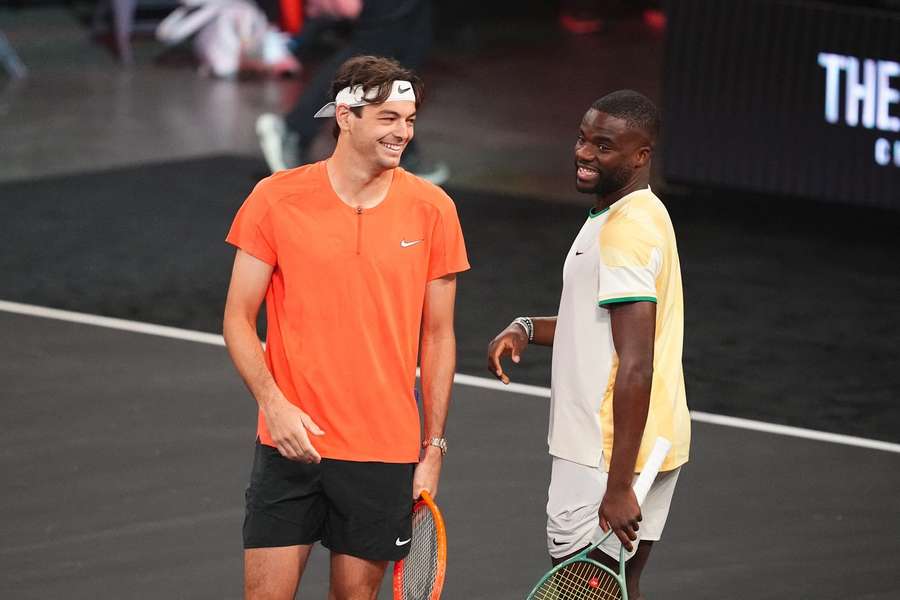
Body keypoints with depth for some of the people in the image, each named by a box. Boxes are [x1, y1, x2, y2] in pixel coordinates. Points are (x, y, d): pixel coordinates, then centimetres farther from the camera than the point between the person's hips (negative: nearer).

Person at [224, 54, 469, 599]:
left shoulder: (433, 210, 1)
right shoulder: (277, 199, -3)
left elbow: (438, 336, 7)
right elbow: (239, 318, 2)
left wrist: (433, 450, 4)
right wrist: (274, 404, -13)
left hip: (385, 453, 1)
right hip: (293, 445, -1)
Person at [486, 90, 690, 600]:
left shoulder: (626, 229, -19)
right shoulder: (636, 214, 14)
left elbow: (636, 367, -25)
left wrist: (618, 486, -26)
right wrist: (528, 329, 11)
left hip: (609, 457, -10)